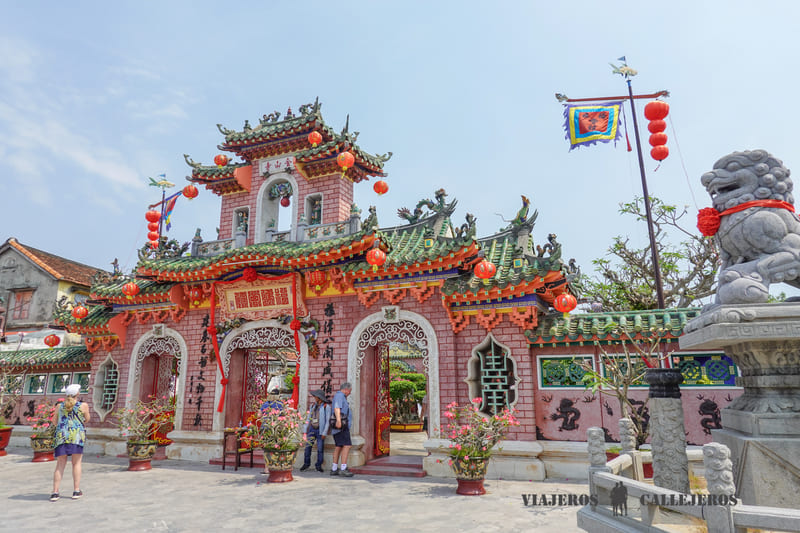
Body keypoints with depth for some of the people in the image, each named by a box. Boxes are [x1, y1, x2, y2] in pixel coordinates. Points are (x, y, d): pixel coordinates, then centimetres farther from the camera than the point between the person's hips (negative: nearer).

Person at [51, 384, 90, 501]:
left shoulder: (59, 406, 11)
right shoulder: (83, 406, 2)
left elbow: (55, 422, 19)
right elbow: (87, 419, 15)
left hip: (61, 435, 3)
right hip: (77, 435, -3)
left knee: (60, 465, 6)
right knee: (76, 463, 5)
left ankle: (55, 492, 2)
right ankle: (76, 491, 7)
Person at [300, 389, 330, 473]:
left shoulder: (326, 407, -8)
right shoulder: (313, 406, 9)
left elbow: (328, 421, -9)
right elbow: (308, 419, 13)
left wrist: (324, 433, -14)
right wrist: (305, 430, 8)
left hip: (320, 430, -4)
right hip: (311, 429, 4)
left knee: (320, 448, -2)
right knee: (308, 447, -1)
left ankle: (319, 466, 11)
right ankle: (306, 464, 13)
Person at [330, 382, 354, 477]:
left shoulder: (341, 397, 23)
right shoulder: (339, 395, -9)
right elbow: (337, 408, -25)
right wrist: (338, 420, -39)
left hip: (340, 425, 11)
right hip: (341, 425, -11)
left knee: (339, 446, 9)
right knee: (347, 445, -14)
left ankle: (334, 469, 10)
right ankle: (343, 468, -19)